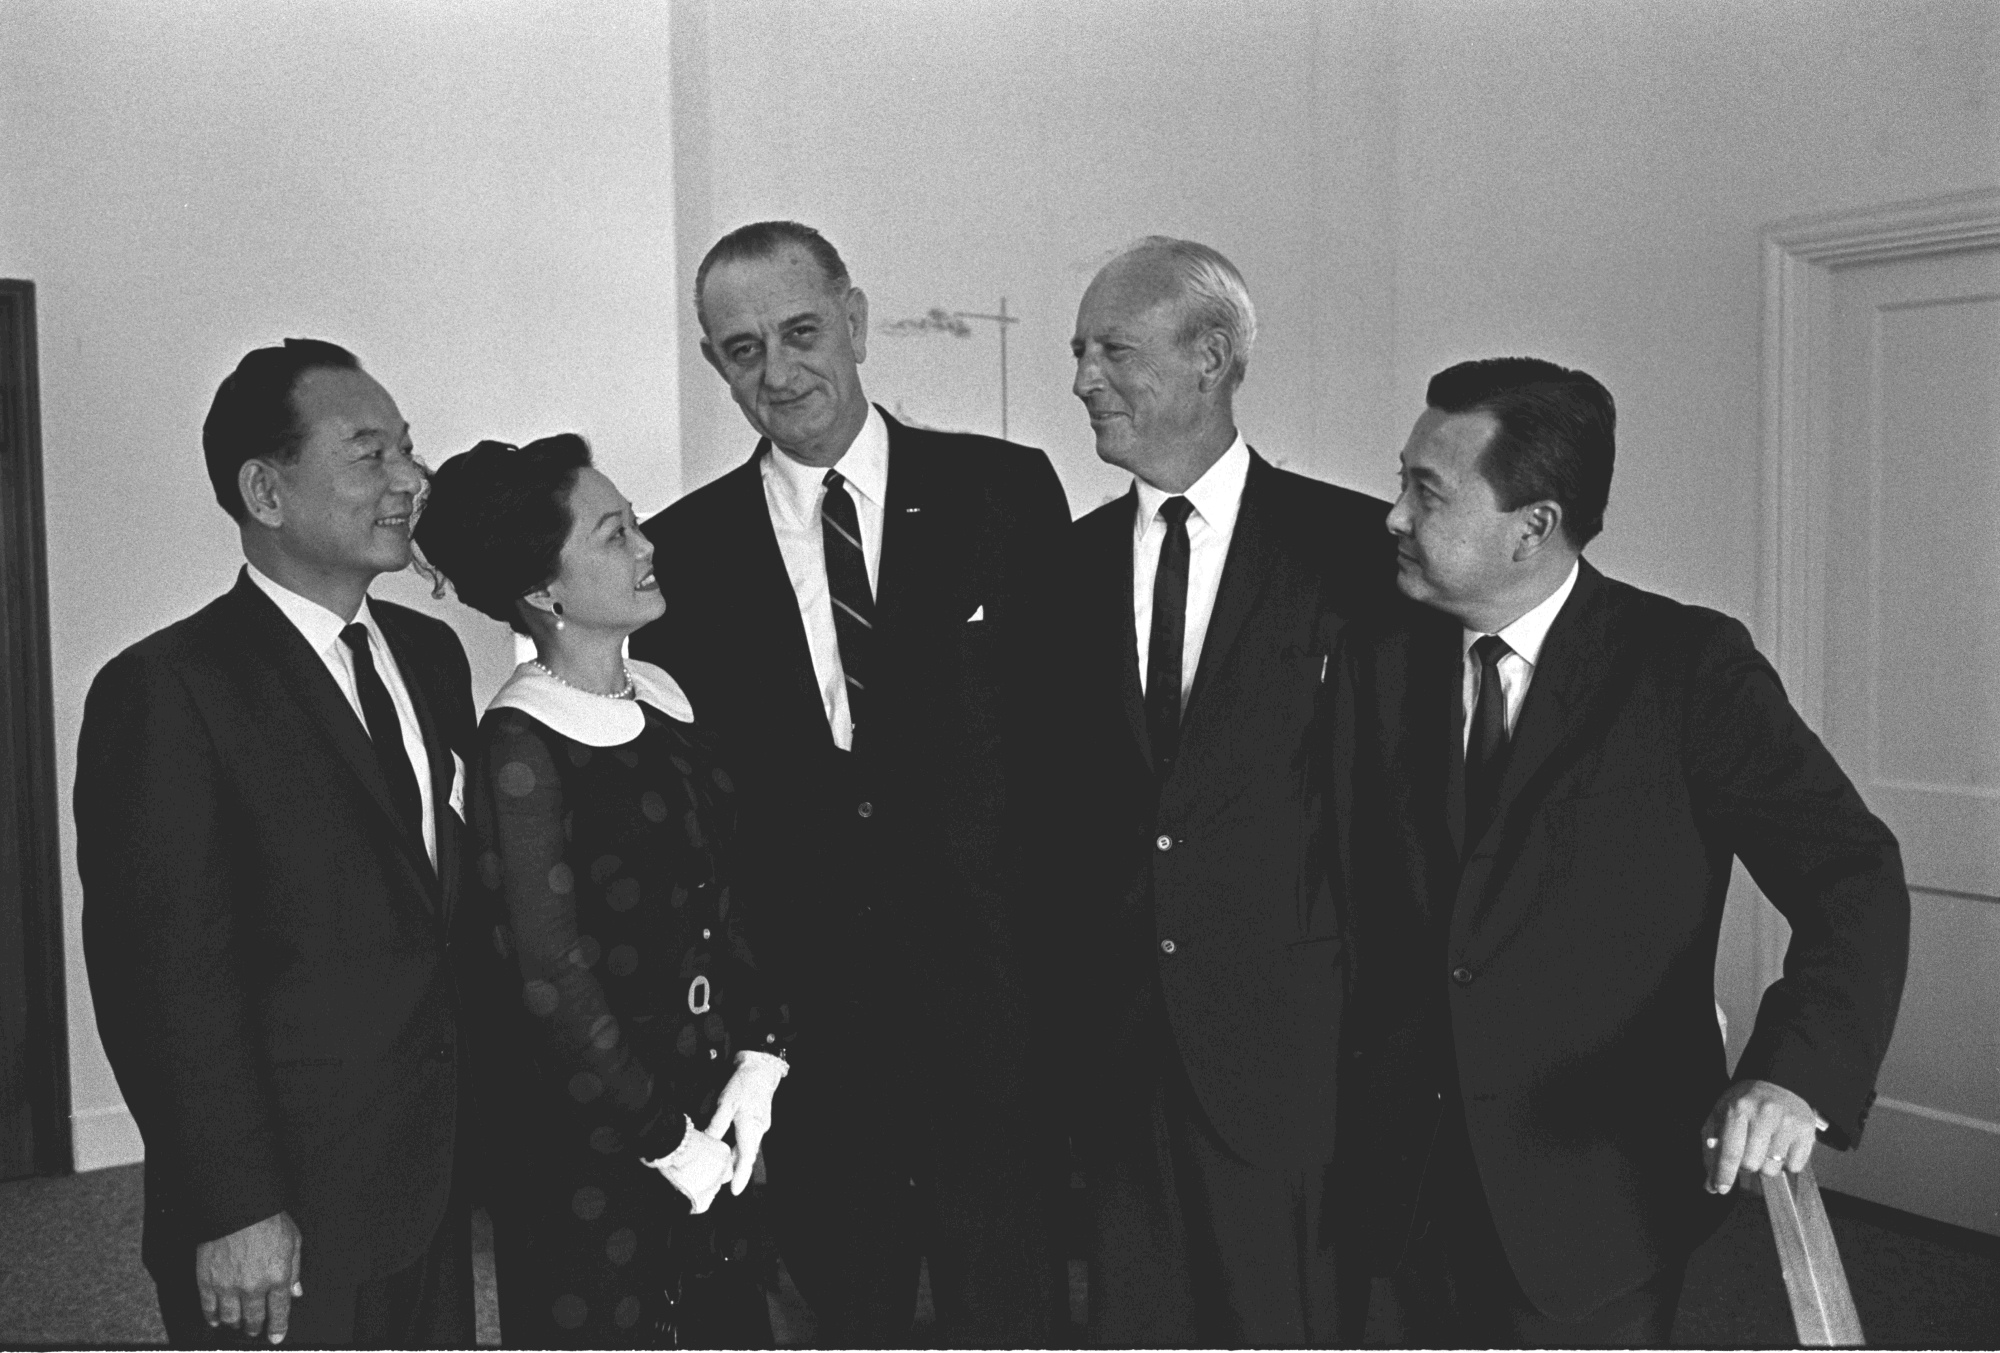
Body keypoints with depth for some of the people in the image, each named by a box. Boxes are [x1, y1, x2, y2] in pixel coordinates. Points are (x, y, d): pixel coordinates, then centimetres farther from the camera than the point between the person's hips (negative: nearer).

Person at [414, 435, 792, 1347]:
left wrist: (758, 1058, -2)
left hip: (709, 1116, 6)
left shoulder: (661, 698, 3)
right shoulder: (521, 745, -17)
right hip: (584, 1138, -6)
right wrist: (665, 1140, -12)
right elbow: (552, 980, -18)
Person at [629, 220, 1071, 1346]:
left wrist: (1076, 970, -5)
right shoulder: (682, 554, 4)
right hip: (805, 1032, 1)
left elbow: (1072, 725, 0)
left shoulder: (1006, 491, 1)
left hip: (993, 1012, -1)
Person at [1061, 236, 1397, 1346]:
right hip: (1117, 1035, 4)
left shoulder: (1350, 544, -5)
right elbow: (1061, 787, 9)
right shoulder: (1075, 558, 7)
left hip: (1288, 1034, -3)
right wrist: (1060, 994, 3)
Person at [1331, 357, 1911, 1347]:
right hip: (1401, 1181, 3)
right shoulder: (1379, 663, 2)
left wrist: (1797, 1073, -29)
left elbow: (1851, 875, -13)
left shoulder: (1687, 666, -9)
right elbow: (1353, 889, 5)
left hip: (1598, 1200, -3)